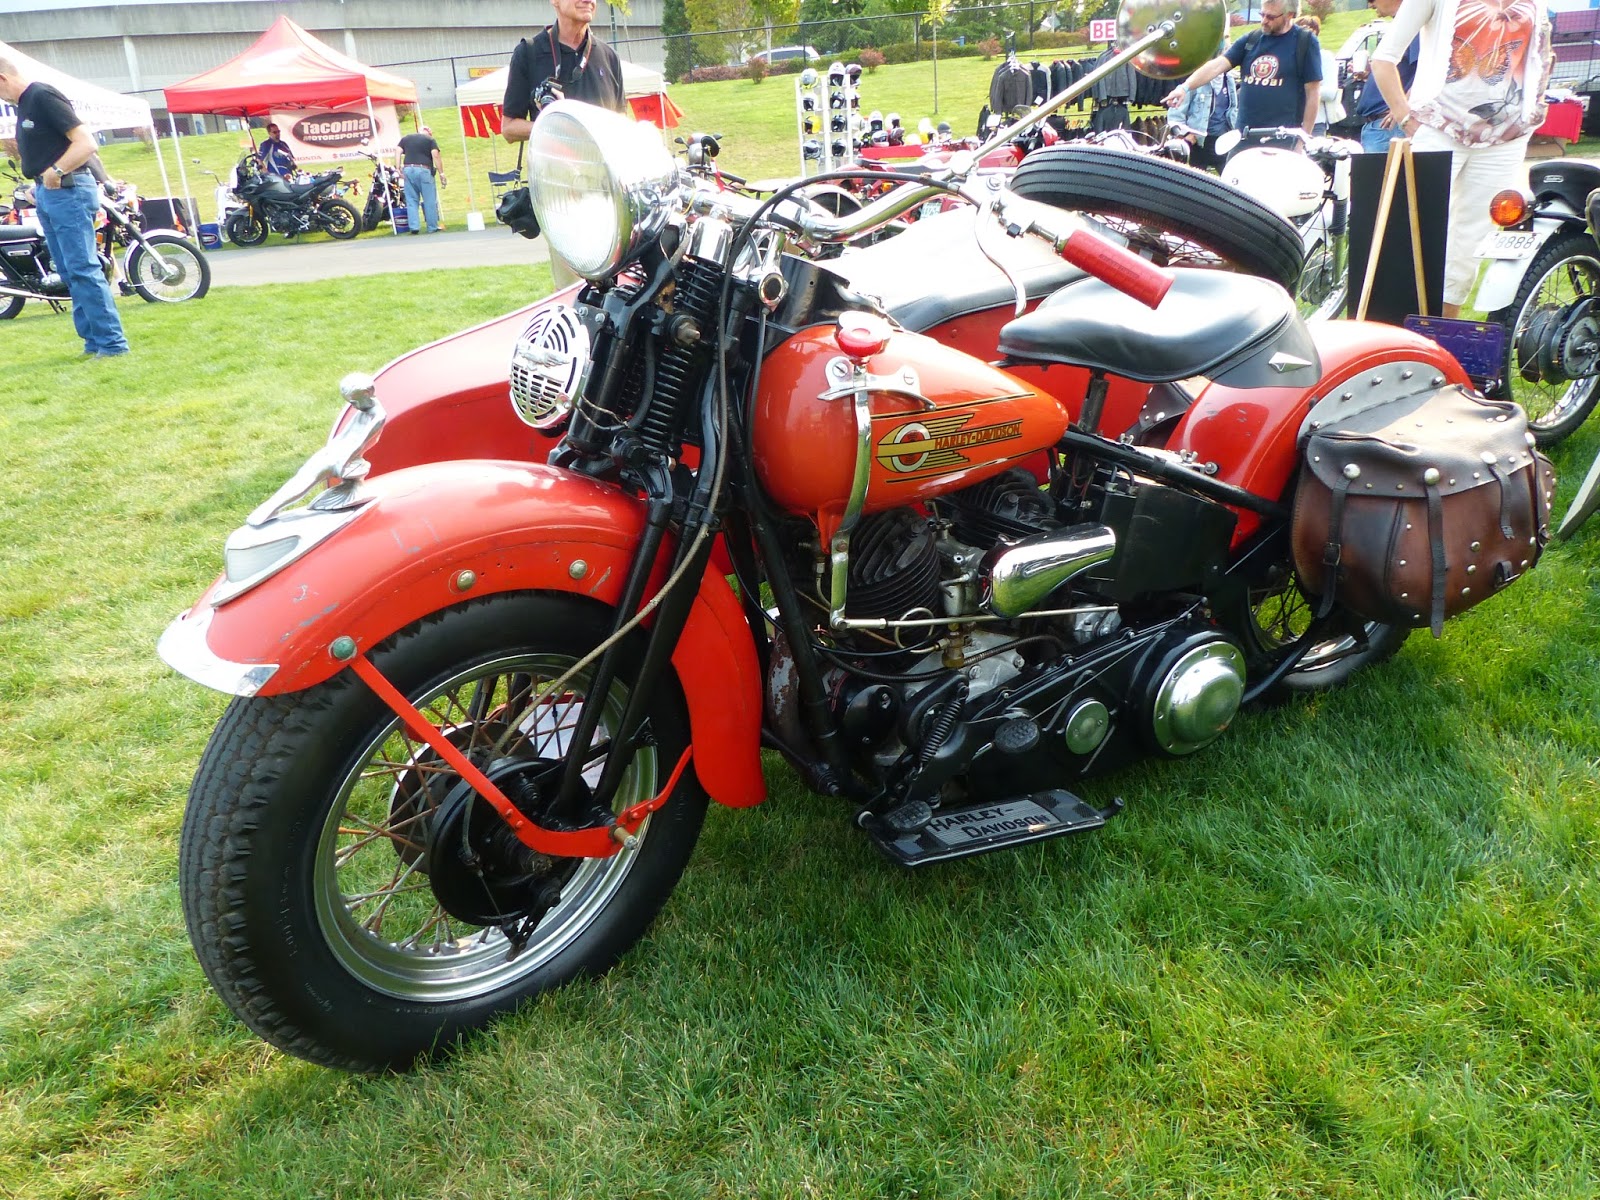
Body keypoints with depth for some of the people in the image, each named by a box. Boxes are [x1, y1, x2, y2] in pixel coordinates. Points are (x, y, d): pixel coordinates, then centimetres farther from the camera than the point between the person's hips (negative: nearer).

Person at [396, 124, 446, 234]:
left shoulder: (406, 138, 18)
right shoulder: (430, 140, 6)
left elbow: (398, 151, 7)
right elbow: (435, 155, -7)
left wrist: (399, 167, 5)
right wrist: (441, 173, -7)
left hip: (408, 170, 4)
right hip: (424, 170, -4)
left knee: (411, 200, 7)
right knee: (429, 200, 3)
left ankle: (414, 227, 0)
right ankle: (433, 227, 6)